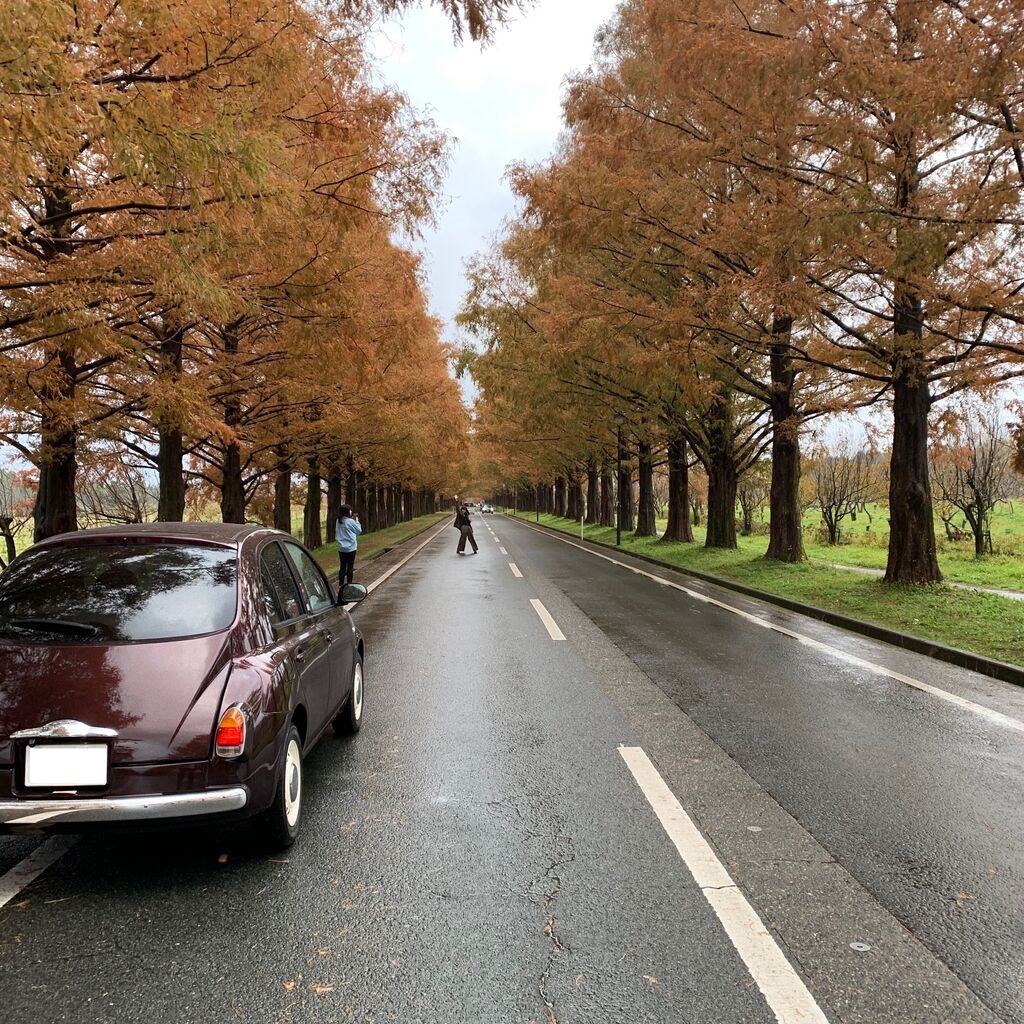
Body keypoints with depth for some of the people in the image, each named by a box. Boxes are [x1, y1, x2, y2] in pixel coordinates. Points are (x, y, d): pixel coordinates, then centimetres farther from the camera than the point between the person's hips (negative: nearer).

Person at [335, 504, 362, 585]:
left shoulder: (338, 521, 2)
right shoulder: (350, 521, -16)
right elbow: (359, 530, -5)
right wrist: (357, 521, 10)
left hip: (341, 548, 5)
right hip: (350, 547, -5)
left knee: (342, 567, 10)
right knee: (350, 567, 4)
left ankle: (340, 585, 11)